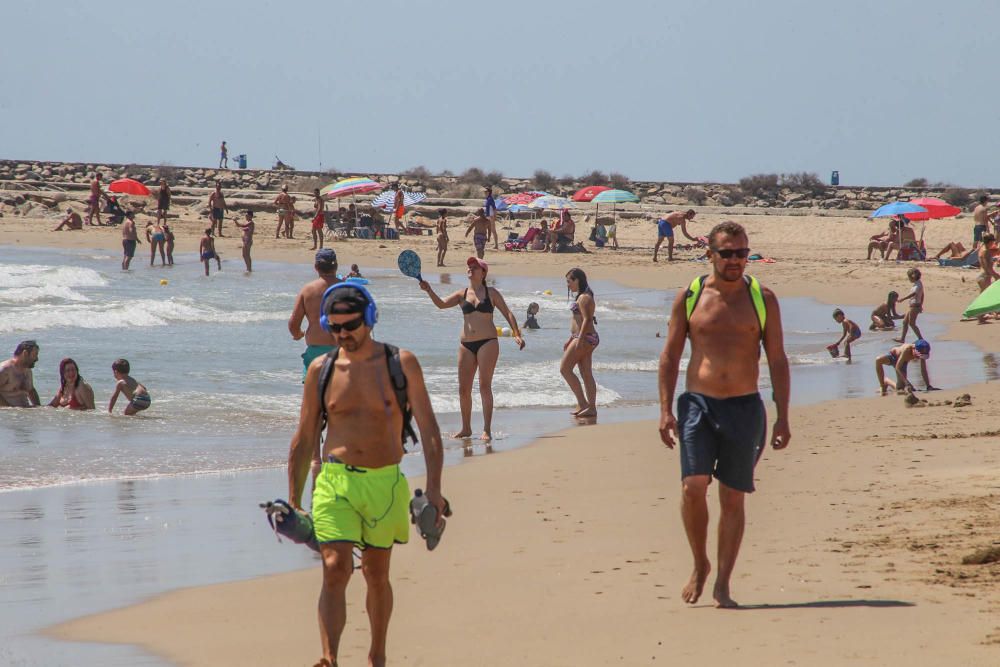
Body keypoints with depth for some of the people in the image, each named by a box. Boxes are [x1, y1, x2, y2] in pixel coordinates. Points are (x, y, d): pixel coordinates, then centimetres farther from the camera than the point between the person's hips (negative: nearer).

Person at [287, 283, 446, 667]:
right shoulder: (321, 370, 4)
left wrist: (434, 489, -8)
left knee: (377, 574, 12)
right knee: (335, 569, -15)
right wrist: (293, 501, 8)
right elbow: (304, 440, 11)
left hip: (384, 483, 0)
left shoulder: (401, 364, 0)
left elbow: (428, 429, 0)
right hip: (334, 481, 0)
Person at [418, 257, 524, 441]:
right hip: (466, 344, 4)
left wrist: (517, 334, -7)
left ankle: (487, 430, -10)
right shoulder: (462, 294, 11)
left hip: (488, 343, -4)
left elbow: (507, 313, 4)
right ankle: (466, 429, 17)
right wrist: (429, 291, -19)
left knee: (485, 386, -10)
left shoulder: (491, 293, 4)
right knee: (463, 388, 4)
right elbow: (441, 304, -2)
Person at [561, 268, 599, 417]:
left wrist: (579, 340, -25)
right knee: (587, 375, 8)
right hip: (588, 339, 10)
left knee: (564, 368, -7)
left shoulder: (583, 298, -13)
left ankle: (582, 403, -9)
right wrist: (570, 340, 26)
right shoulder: (583, 297, 18)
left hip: (584, 338, -10)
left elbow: (586, 320, -21)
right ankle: (592, 408, 7)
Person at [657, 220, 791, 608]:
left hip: (745, 407, 1)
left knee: (733, 498, 2)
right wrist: (666, 410, -3)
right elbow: (670, 357, 6)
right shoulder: (689, 297, 3)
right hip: (698, 404, -1)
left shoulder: (762, 299, 4)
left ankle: (722, 584, 9)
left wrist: (782, 417, 0)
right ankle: (700, 566, 7)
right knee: (693, 485, -15)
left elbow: (777, 361, 6)